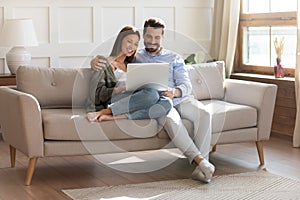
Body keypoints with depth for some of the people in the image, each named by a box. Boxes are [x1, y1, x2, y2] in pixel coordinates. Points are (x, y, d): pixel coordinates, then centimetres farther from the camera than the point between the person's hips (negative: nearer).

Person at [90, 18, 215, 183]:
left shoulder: (174, 58, 20)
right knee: (171, 118, -37)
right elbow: (108, 61, 17)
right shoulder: (134, 58, 19)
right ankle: (198, 159, -38)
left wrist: (175, 92, -19)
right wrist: (95, 61, -9)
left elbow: (186, 85, 7)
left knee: (203, 113, -28)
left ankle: (202, 163, -33)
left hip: (179, 98, 3)